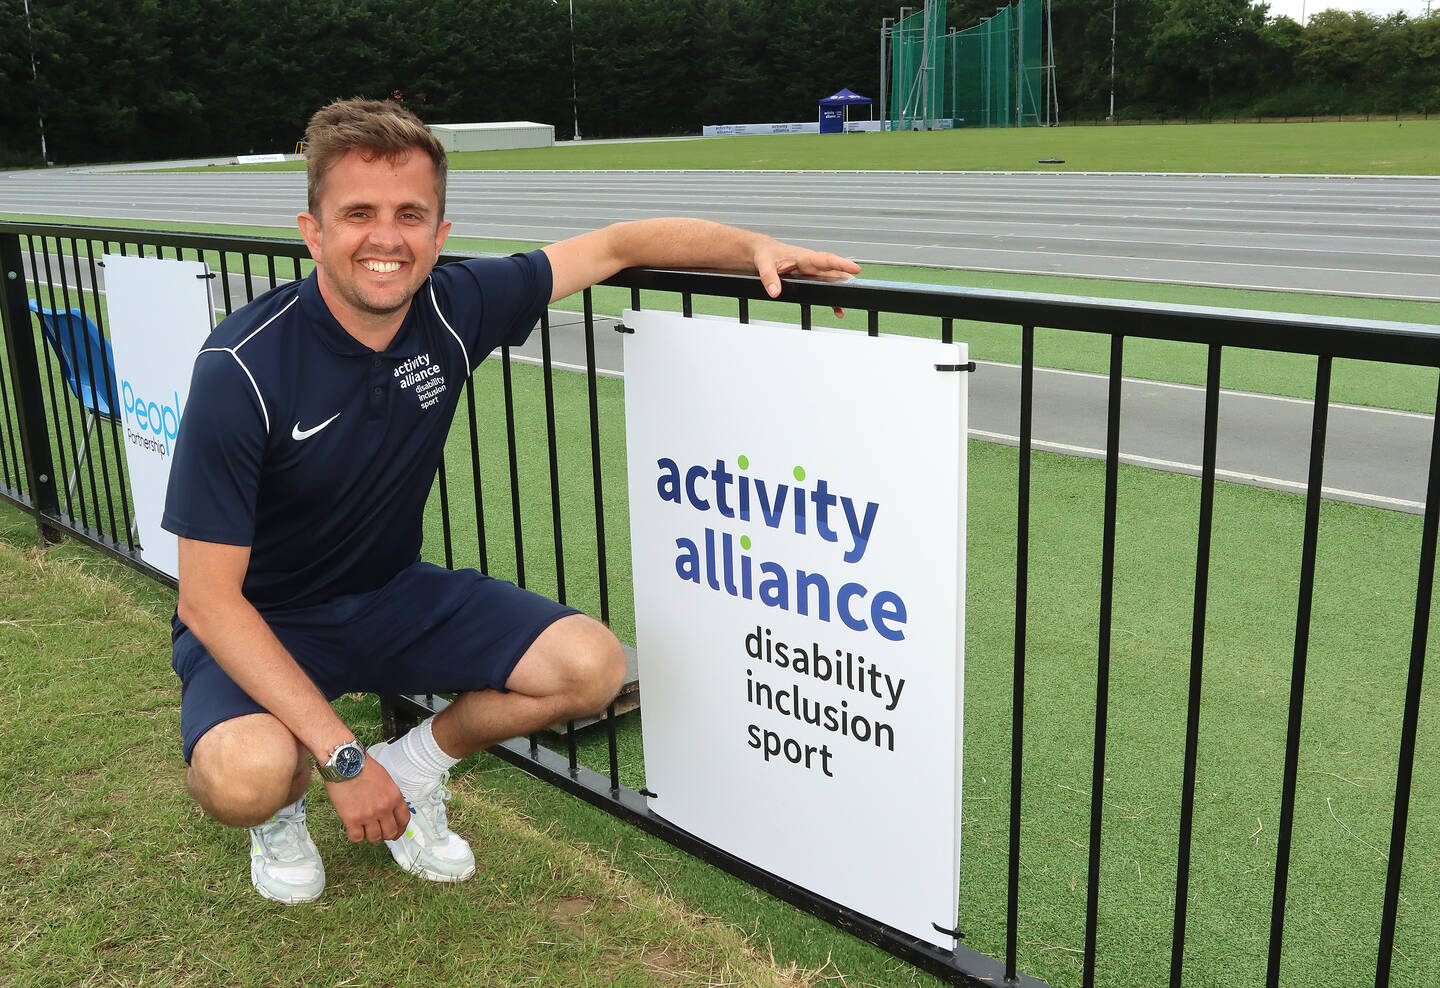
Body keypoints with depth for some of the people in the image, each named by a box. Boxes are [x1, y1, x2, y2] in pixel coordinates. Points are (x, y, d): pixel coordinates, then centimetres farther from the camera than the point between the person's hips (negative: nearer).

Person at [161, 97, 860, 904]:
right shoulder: (242, 369, -26)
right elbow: (207, 598, -24)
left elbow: (615, 245, 0)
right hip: (261, 624, -4)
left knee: (592, 665, -14)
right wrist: (341, 756, -29)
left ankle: (418, 765, 13)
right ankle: (282, 809, 6)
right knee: (245, 774, -35)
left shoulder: (453, 310, -13)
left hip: (395, 594, 4)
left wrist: (757, 248, -15)